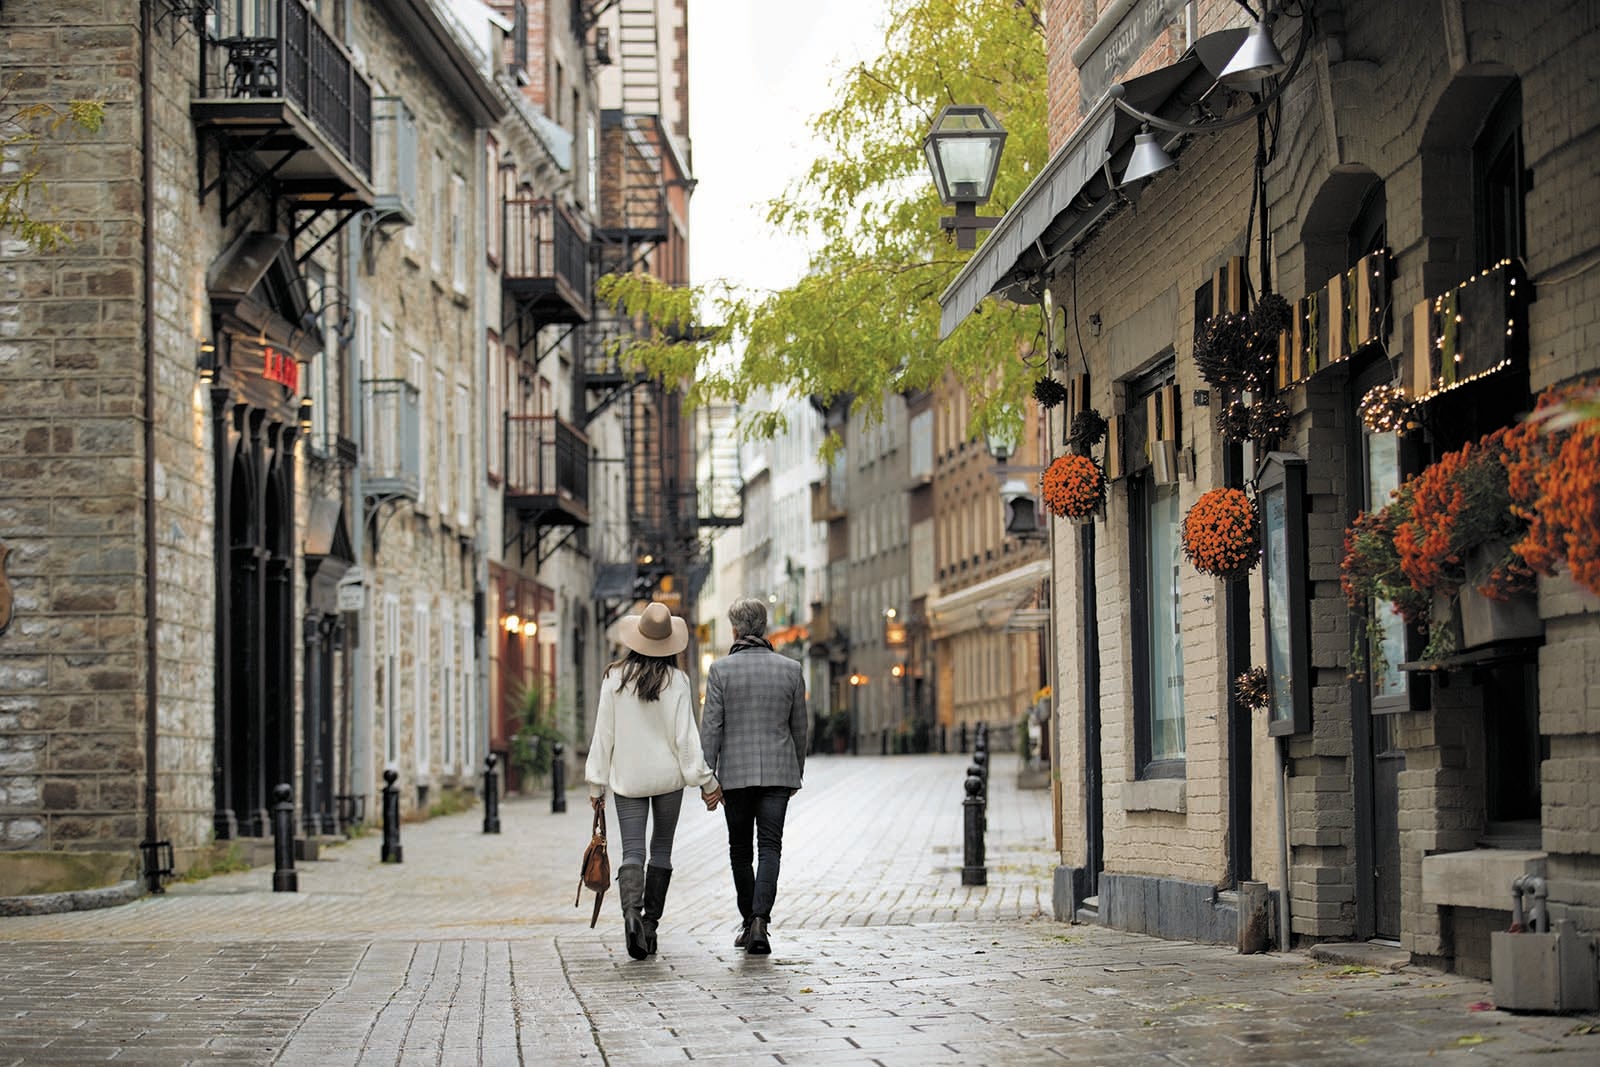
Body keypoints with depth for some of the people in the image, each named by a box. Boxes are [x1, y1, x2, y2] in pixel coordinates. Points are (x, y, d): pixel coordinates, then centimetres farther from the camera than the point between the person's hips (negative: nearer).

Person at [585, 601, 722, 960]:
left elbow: (603, 733, -1)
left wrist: (597, 783, 7)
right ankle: (650, 922, 11)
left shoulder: (614, 678, -4)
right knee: (661, 850, 13)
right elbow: (685, 736, -9)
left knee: (632, 851, -1)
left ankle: (631, 910, -27)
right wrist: (706, 781, -2)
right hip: (668, 776, 0)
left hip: (627, 778, 1)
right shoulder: (676, 680, -8)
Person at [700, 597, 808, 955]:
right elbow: (800, 726, 8)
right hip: (778, 771, 1)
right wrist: (797, 770, 20)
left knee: (740, 850, 13)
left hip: (735, 772, -1)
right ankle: (760, 920, -19)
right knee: (770, 847, -2)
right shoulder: (790, 669, 2)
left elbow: (711, 727, -7)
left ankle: (749, 922, 19)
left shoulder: (721, 669, -5)